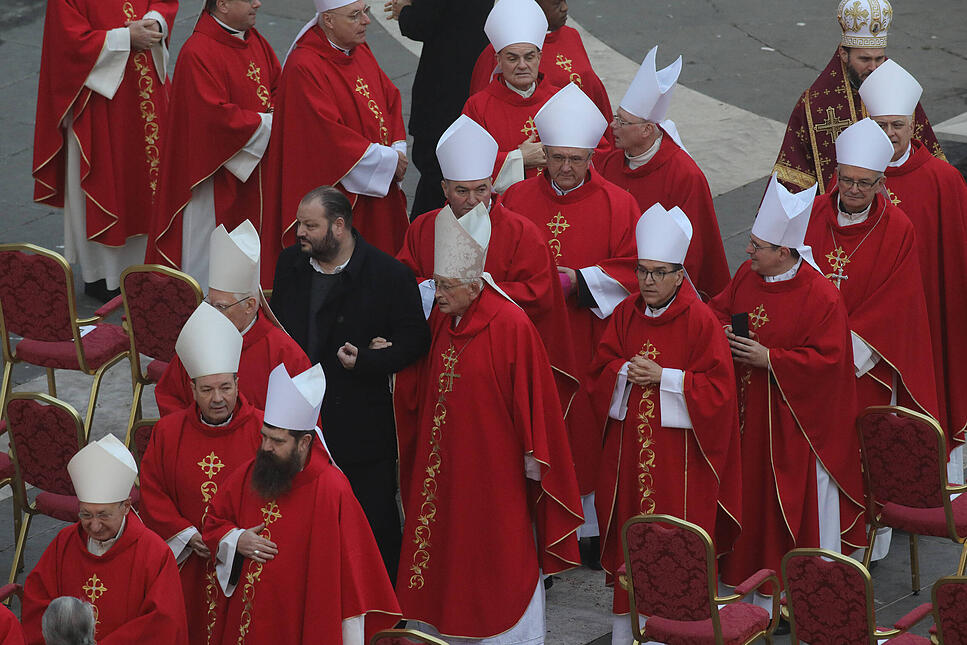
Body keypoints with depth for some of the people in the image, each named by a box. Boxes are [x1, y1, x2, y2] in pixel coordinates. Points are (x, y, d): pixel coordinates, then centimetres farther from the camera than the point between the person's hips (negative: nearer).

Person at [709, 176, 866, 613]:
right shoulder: (746, 275, 2)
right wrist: (723, 332, -7)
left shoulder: (821, 297, -19)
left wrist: (769, 359, -23)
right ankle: (749, 569, 29)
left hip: (794, 421, -6)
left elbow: (827, 360, -19)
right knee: (751, 493, 14)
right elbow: (718, 309, 17)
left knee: (794, 502, 1)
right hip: (746, 413, 6)